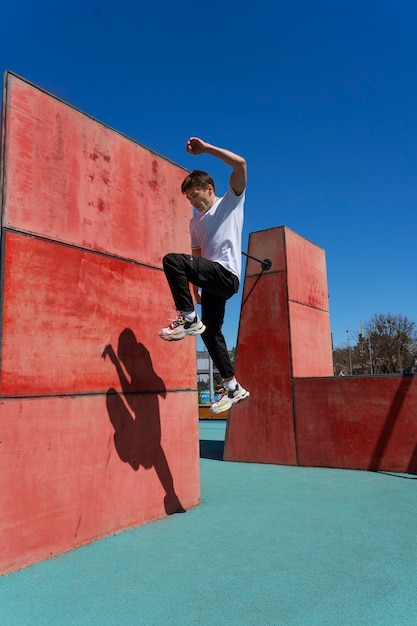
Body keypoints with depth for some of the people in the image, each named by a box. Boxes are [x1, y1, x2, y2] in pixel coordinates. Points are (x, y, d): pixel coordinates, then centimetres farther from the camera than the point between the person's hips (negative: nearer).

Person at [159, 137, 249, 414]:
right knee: (211, 332, 9)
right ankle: (233, 388, 20)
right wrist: (195, 286, 13)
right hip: (212, 279, 8)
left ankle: (189, 319, -18)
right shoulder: (195, 222, 23)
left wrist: (205, 148, -10)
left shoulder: (231, 201, 5)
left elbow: (240, 164, -9)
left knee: (172, 260, -25)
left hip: (226, 274, -8)